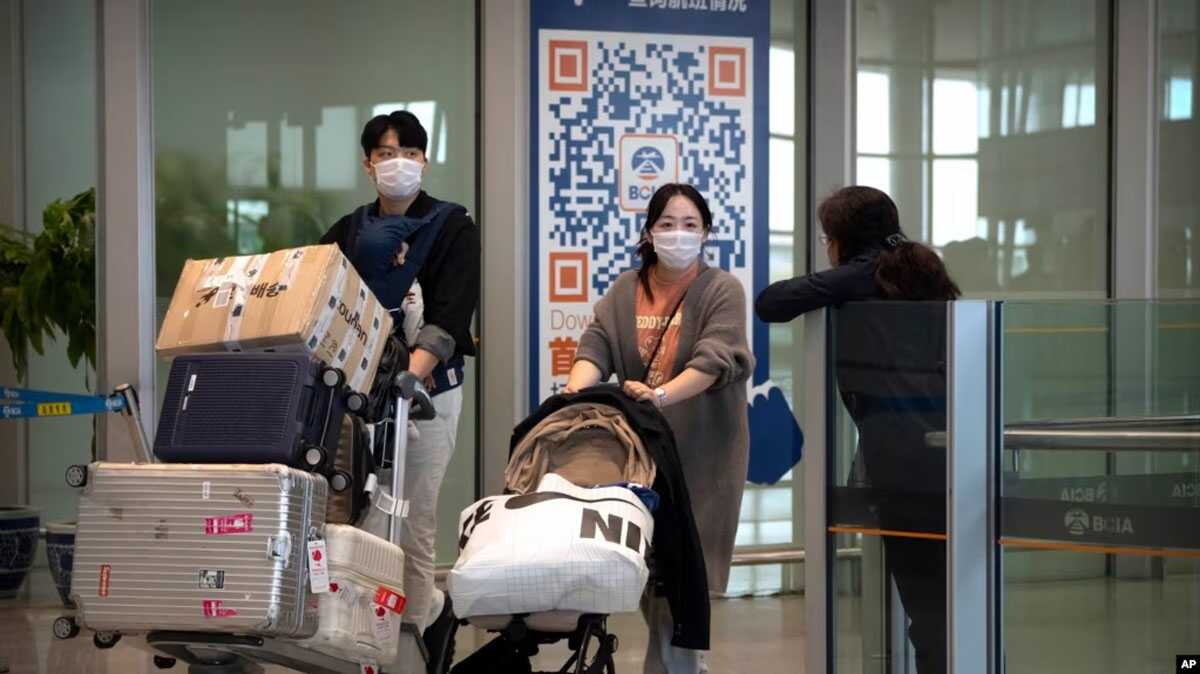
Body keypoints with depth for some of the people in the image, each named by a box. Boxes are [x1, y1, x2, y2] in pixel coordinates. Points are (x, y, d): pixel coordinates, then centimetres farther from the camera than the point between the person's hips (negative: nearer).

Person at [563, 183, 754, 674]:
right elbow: (597, 345, -2)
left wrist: (662, 394, -31)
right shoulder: (624, 292, 11)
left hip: (701, 450, -4)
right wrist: (578, 389, -23)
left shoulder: (721, 291, -1)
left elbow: (715, 358, -16)